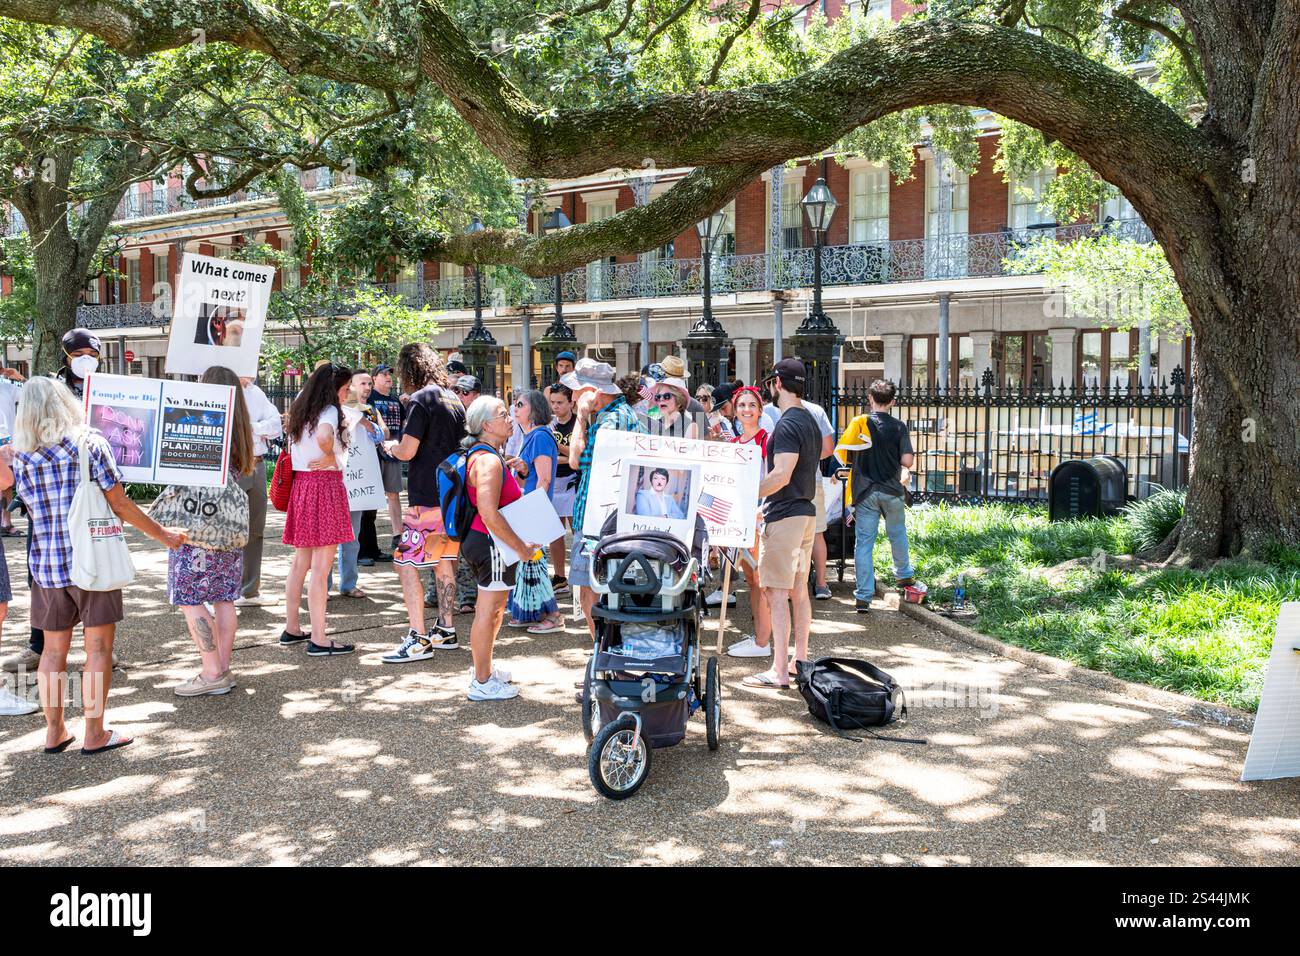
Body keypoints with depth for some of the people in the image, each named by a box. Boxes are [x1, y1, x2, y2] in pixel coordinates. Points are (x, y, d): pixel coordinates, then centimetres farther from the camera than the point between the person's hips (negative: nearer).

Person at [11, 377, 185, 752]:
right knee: (98, 647, 5)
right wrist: (162, 534, 3)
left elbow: (36, 512, 10)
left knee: (54, 649, 13)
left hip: (46, 564, 4)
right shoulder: (90, 444, -8)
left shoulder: (21, 458, 2)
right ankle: (94, 734, 9)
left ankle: (54, 732, 21)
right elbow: (119, 503, -7)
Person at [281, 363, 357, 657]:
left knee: (301, 562, 17)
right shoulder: (329, 411, -11)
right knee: (321, 568, -6)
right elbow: (323, 436, -31)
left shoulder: (302, 409, 15)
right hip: (325, 483, -9)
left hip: (300, 483, 9)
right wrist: (330, 457, -15)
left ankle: (291, 629, 25)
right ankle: (318, 640, -3)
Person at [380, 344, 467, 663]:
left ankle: (418, 640, -7)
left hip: (427, 498, -9)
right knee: (443, 561, 17)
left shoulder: (420, 400, -13)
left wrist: (391, 446, 5)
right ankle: (446, 630, 24)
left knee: (406, 563, -5)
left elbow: (407, 451, -18)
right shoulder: (454, 400, 12)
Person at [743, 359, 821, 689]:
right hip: (806, 512, 10)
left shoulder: (787, 424, -15)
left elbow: (781, 476, -24)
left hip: (784, 516, -10)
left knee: (777, 592, -7)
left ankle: (779, 671, -7)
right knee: (799, 590, 15)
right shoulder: (810, 421, 15)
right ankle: (801, 660, 22)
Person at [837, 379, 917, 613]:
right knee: (897, 534, 24)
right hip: (892, 491, 1)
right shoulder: (898, 427, -2)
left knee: (863, 543, 0)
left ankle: (863, 596, -2)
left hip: (865, 492, -1)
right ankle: (904, 575, 42)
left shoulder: (859, 422, -3)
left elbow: (840, 452, -5)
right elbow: (907, 461, -7)